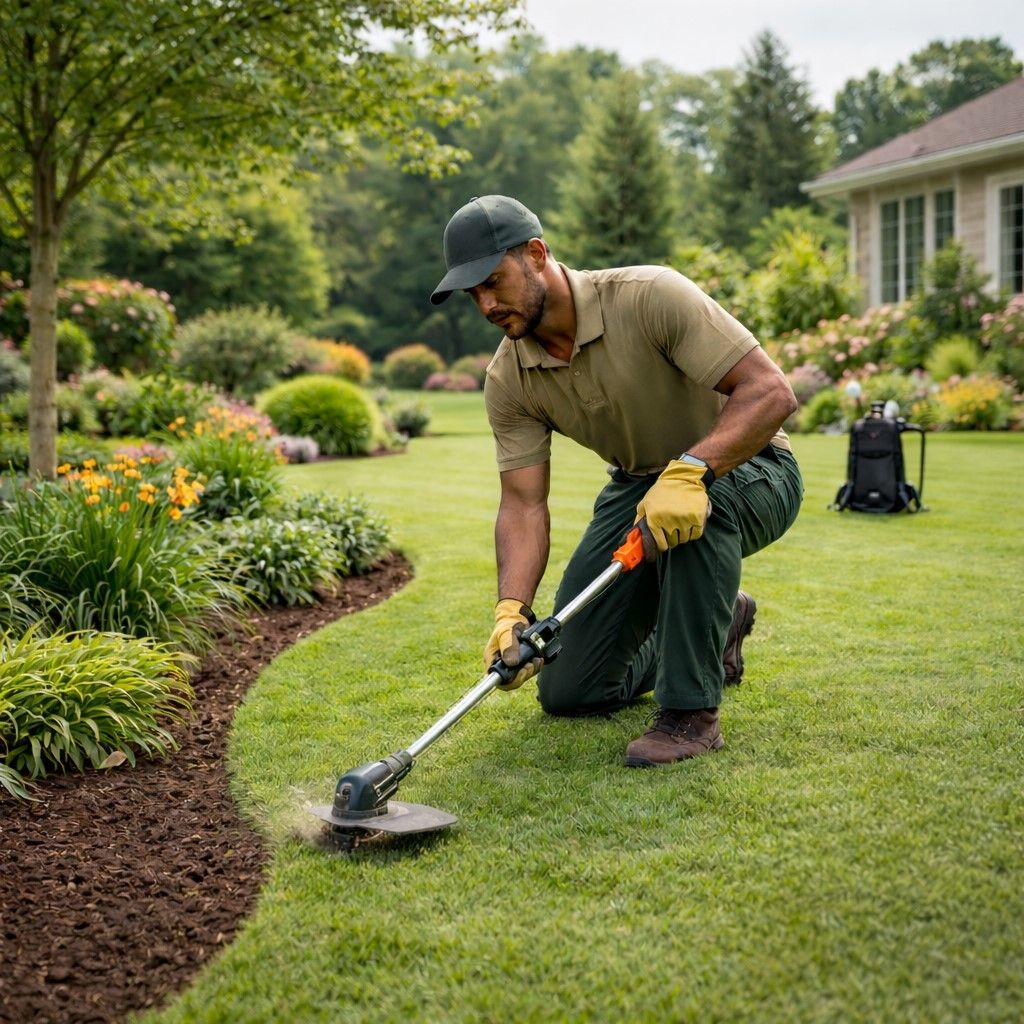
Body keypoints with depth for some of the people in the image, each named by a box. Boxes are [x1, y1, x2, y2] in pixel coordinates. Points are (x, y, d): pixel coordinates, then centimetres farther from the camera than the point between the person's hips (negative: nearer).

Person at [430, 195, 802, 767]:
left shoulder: (651, 296, -27)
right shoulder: (509, 380, -11)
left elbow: (771, 391, -31)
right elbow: (524, 503, -13)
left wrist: (689, 470, -46)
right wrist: (512, 609, -29)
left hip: (747, 469, -5)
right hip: (637, 485, 5)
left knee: (701, 500, -44)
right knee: (567, 692, 1)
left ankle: (692, 710, -25)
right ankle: (715, 627, 26)